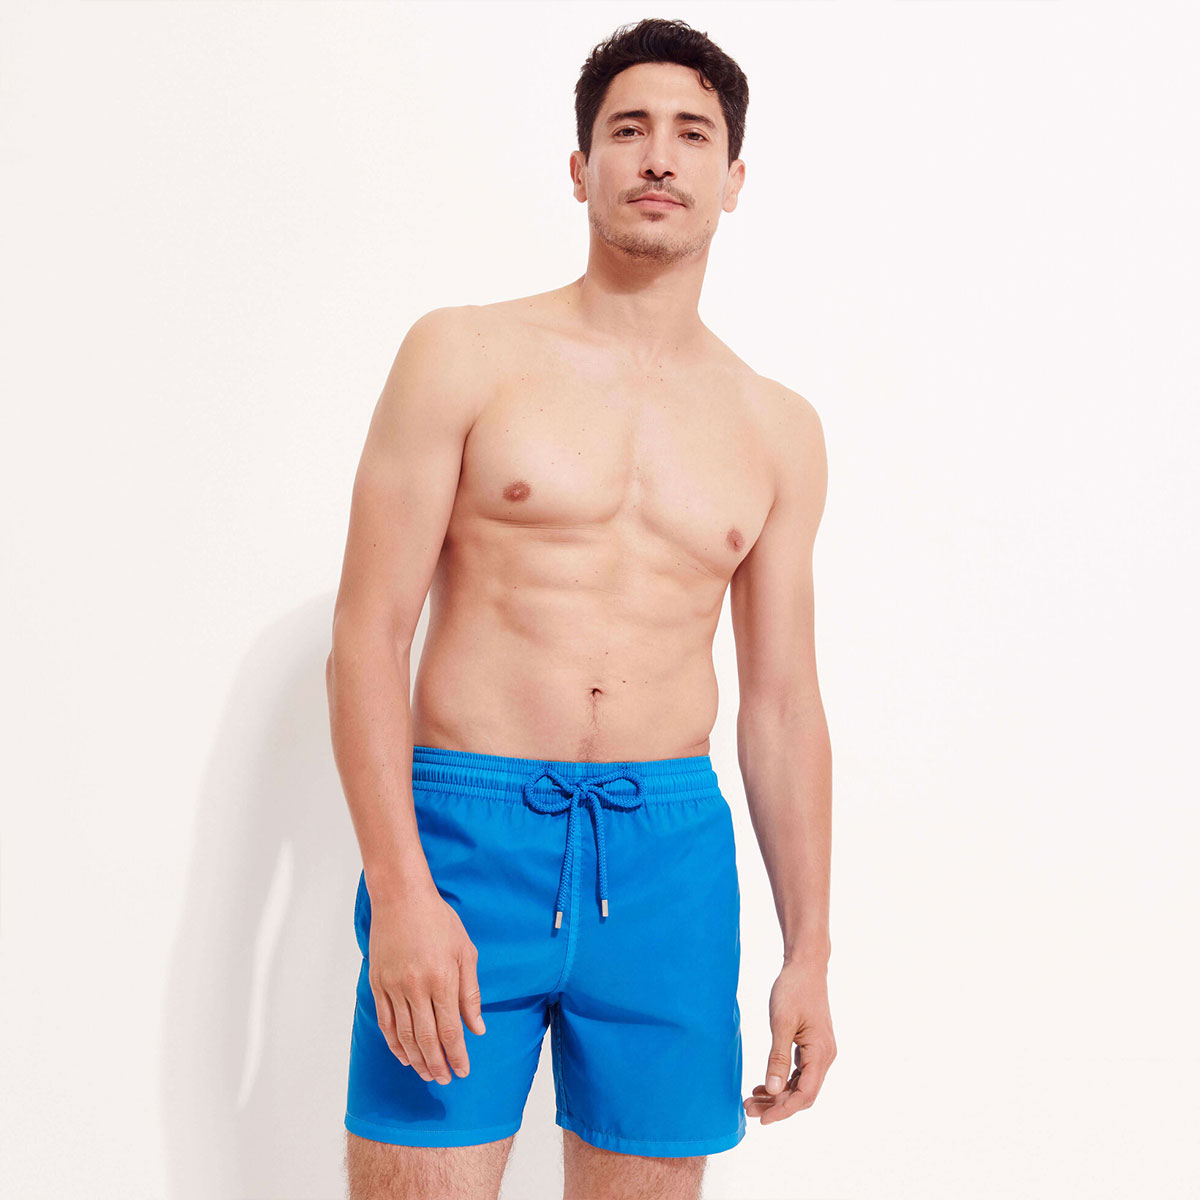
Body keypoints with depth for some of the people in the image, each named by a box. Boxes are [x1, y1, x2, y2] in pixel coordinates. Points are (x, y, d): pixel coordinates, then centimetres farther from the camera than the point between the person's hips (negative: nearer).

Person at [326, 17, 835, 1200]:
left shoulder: (778, 429, 10)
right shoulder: (464, 356, 1)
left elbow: (783, 703, 13)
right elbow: (367, 635, -4)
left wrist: (808, 949, 10)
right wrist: (401, 889, -14)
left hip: (671, 852, 3)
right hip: (465, 831, -3)